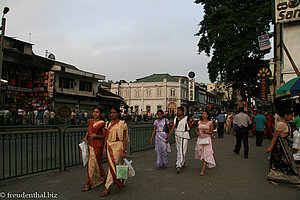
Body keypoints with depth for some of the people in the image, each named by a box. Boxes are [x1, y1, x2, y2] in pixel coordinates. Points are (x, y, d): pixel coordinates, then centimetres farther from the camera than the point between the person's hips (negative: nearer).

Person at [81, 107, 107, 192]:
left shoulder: (102, 123, -8)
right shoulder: (90, 121, 10)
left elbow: (104, 135, -6)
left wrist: (96, 136, -18)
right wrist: (86, 137, 5)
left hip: (98, 146, -7)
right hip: (90, 144, 7)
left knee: (94, 164, -3)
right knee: (91, 164, 12)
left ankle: (89, 184, 8)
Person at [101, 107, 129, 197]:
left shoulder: (122, 124, -6)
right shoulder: (108, 124, 10)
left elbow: (124, 138, -6)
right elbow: (106, 137, 14)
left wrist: (124, 150, -10)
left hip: (118, 145, -5)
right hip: (109, 145, 6)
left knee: (113, 166, -8)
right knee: (111, 165, 7)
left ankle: (107, 188, -3)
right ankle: (120, 181, 29)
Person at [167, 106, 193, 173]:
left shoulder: (186, 118, -6)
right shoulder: (176, 119, 9)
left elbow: (190, 127, 0)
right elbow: (173, 128, 9)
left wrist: (190, 122, -19)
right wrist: (169, 135, 3)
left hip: (184, 135, -6)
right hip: (177, 135, 6)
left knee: (182, 151, -10)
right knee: (178, 150, 13)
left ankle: (179, 166, -10)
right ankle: (183, 163, 32)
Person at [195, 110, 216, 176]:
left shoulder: (210, 123, -2)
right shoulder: (199, 122, 7)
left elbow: (211, 131, -1)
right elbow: (197, 129, 18)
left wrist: (206, 132, -19)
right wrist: (197, 132, -4)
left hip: (207, 139, -4)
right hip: (200, 139, 4)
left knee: (206, 154, -11)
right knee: (201, 153, 11)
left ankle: (203, 170, -12)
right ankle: (205, 164, 38)